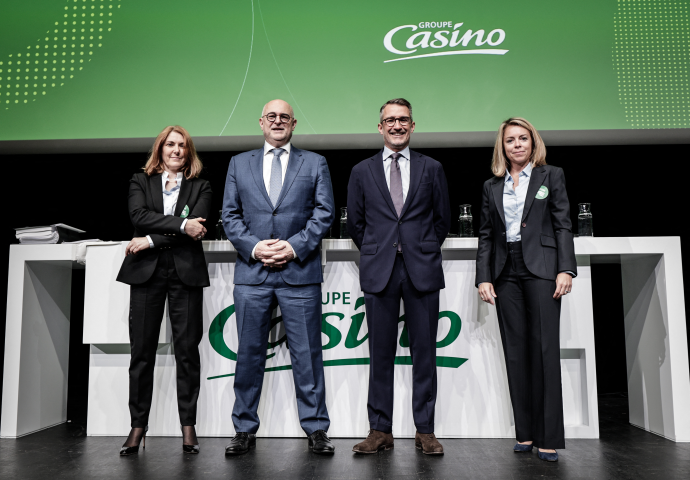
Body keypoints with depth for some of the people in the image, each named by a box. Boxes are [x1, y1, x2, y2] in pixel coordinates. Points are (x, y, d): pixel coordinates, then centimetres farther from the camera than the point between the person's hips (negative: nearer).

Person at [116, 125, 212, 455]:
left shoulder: (200, 187, 11)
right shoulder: (140, 182, 14)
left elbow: (197, 228, -5)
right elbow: (139, 216, -5)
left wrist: (152, 239, -10)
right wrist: (181, 224, -14)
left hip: (186, 271, 0)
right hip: (147, 270, 1)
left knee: (187, 349, 0)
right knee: (142, 350, 1)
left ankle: (188, 426, 9)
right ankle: (138, 425, 11)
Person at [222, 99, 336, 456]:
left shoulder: (315, 163, 11)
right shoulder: (239, 163, 15)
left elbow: (324, 212, 2)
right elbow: (230, 215, 9)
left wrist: (294, 246, -10)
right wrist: (253, 247, -7)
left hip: (300, 271, -1)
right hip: (251, 272, 2)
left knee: (307, 354, 3)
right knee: (249, 354, 7)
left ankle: (316, 429, 14)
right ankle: (245, 430, 20)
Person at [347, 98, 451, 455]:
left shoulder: (432, 169, 10)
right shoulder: (362, 172, 10)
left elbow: (442, 218, 13)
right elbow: (354, 222, 14)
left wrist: (424, 251, 12)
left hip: (422, 270, 0)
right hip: (379, 271, 0)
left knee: (424, 351, 3)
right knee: (380, 352, 3)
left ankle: (425, 431, 14)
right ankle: (380, 431, 12)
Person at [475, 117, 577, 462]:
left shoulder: (551, 176, 8)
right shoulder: (491, 187, 14)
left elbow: (563, 226, 2)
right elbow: (485, 235, 12)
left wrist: (566, 269, -9)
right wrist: (483, 277, 2)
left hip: (540, 269, -3)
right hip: (506, 273, 3)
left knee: (545, 349, -6)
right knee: (515, 352, 3)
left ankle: (549, 437, 0)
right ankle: (525, 433, 11)